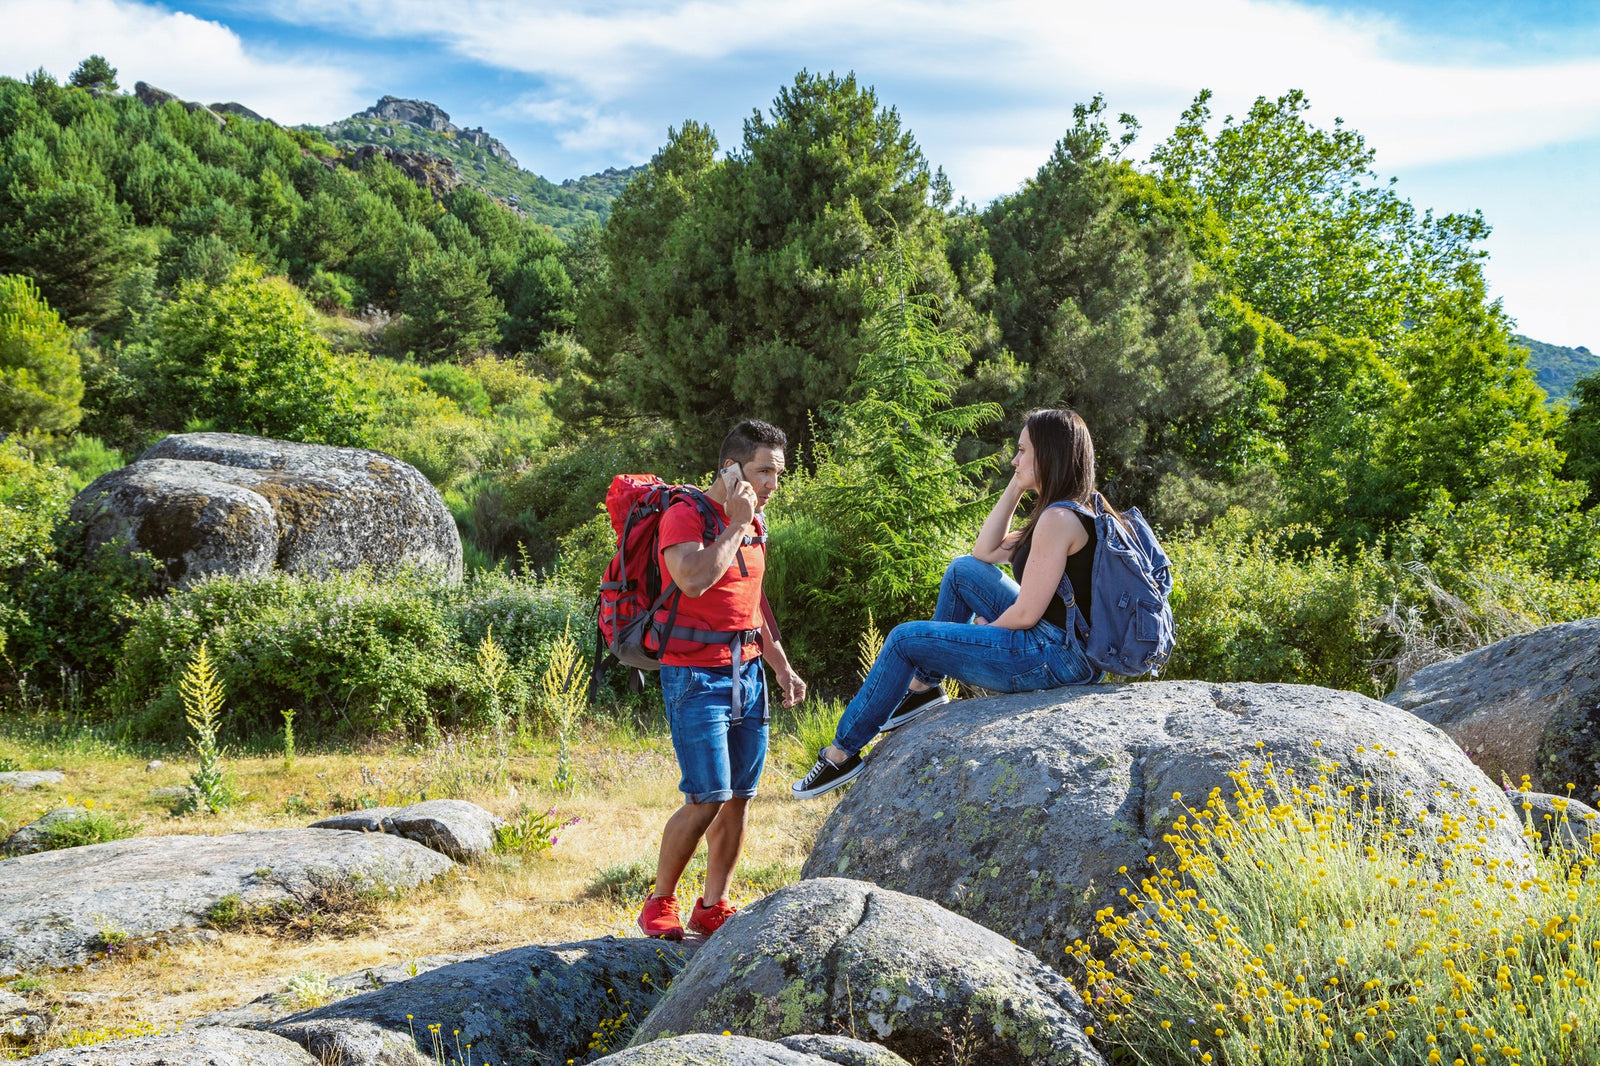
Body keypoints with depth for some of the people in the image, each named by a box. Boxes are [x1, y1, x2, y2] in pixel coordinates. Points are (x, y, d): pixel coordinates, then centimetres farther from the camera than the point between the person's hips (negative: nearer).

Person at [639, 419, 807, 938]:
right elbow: (693, 580, -28)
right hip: (696, 676, -7)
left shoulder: (754, 522, 15)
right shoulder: (683, 516, -10)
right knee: (707, 799, -10)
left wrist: (781, 665, 21)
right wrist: (736, 526, -18)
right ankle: (659, 904, 7)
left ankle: (712, 907, 16)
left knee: (740, 796, 5)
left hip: (747, 673, 7)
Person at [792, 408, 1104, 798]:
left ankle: (844, 751, 9)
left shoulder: (1058, 519, -19)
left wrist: (984, 629, -1)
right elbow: (985, 552, 19)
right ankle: (924, 685, 23)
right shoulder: (1076, 510, 13)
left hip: (1053, 657, -10)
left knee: (905, 639, -3)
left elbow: (1026, 613, -21)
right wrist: (1015, 489, 10)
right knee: (963, 570, 19)